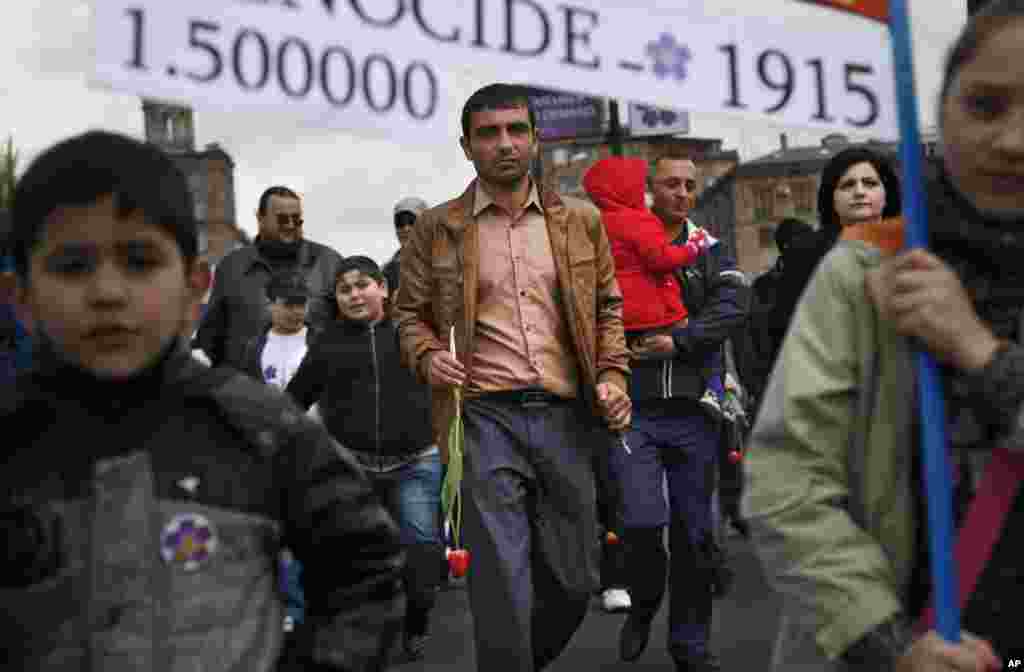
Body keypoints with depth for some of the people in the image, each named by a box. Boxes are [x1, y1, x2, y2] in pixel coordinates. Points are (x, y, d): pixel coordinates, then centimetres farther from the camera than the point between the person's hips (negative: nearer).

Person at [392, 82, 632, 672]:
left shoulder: (581, 220, 10)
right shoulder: (437, 228, 5)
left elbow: (608, 306, 16)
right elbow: (409, 311, 11)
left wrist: (613, 374, 2)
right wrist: (427, 356, -9)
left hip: (567, 415, 3)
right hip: (486, 417, -3)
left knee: (575, 580, 11)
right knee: (502, 587, -4)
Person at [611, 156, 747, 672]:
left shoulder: (709, 250, 10)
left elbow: (730, 308, -5)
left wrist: (680, 342, -17)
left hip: (693, 407, 2)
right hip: (633, 407, -2)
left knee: (694, 528, 7)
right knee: (643, 521, -13)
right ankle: (643, 606, 18)